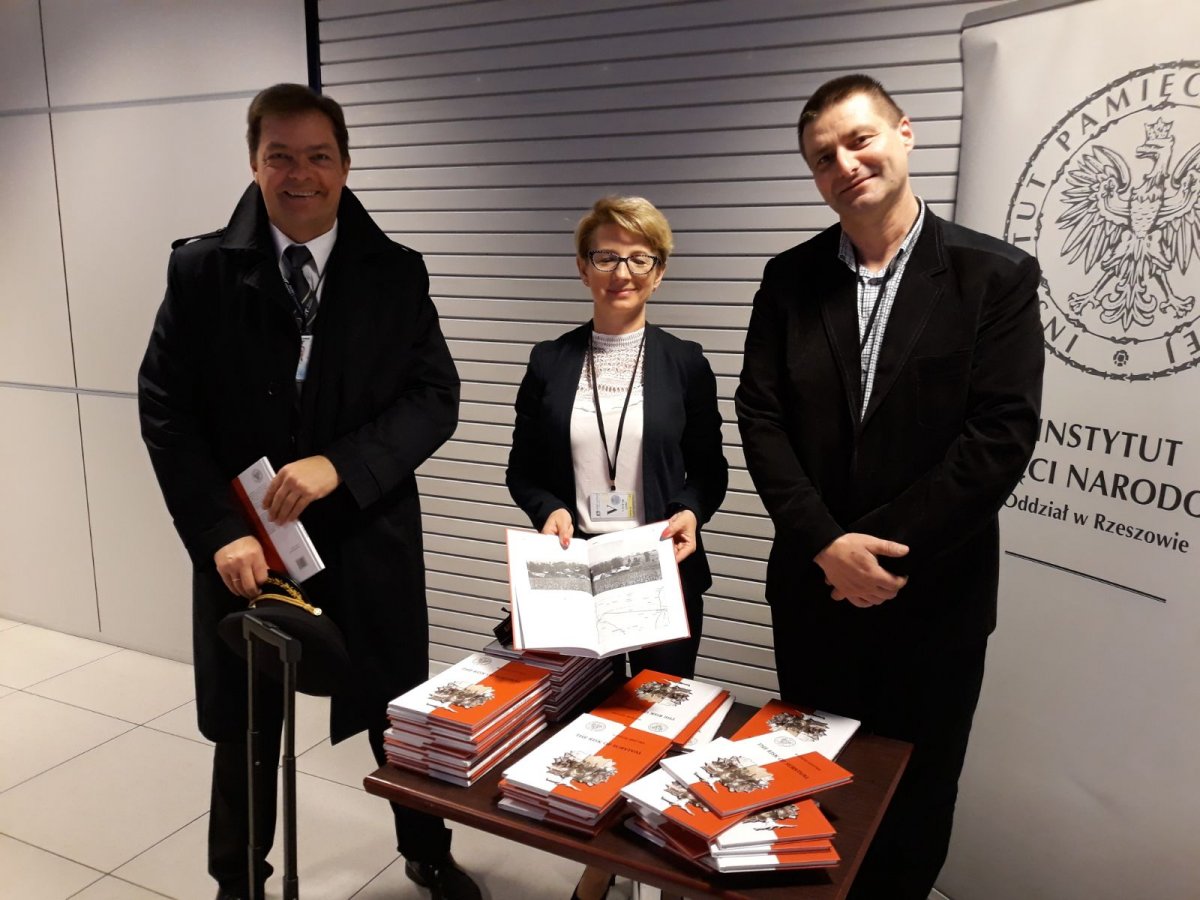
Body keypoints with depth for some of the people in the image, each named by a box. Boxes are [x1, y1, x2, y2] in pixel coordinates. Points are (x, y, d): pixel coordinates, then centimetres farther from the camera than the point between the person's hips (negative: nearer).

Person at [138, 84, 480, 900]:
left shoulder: (397, 273, -2)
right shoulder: (201, 269, -2)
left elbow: (436, 398, -7)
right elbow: (166, 411, -5)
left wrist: (339, 465, -21)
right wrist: (218, 533, -15)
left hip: (369, 540, 0)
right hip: (247, 544, 0)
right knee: (245, 730, 17)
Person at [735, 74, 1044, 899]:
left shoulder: (996, 275, -7)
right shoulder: (791, 279, 2)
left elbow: (1002, 434, -14)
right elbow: (761, 417, -4)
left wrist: (882, 552, -16)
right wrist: (826, 544, -15)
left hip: (934, 597, -2)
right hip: (812, 589, 3)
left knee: (914, 799, 16)